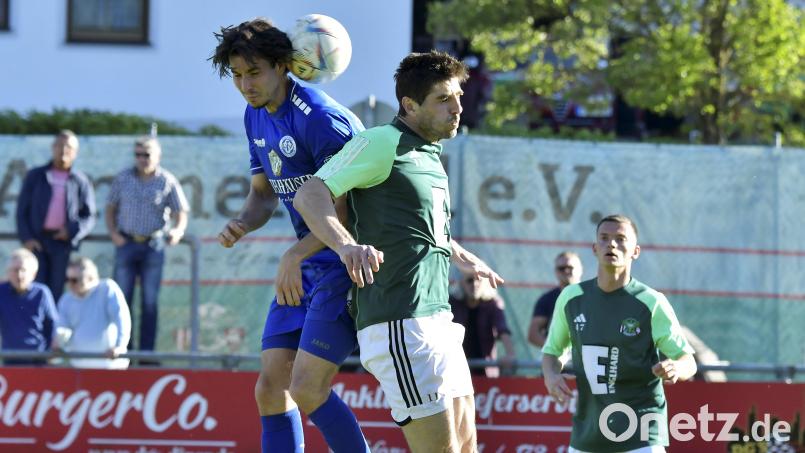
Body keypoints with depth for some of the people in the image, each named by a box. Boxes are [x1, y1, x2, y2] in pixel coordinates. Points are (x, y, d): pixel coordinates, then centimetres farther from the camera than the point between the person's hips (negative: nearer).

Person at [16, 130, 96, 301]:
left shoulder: (81, 182, 8)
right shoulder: (35, 176, 9)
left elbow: (89, 217, 7)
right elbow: (22, 210, 7)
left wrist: (73, 231, -12)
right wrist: (26, 238, -7)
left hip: (62, 242, 0)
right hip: (37, 242, 0)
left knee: (56, 293, -1)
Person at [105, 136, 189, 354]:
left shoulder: (168, 181, 1)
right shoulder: (123, 178, 5)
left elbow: (181, 212, 2)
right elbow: (110, 208, 12)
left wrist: (177, 230, -18)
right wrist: (113, 233, -2)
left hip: (153, 245, -1)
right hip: (126, 244, 1)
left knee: (150, 302, 1)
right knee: (122, 299, 0)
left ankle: (146, 352, 5)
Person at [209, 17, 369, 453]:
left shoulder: (319, 118, -19)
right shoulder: (256, 116, 9)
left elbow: (344, 209, -22)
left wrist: (294, 256, -28)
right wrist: (241, 224, -3)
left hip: (346, 266, -9)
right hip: (305, 268, 9)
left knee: (307, 389, -15)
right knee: (270, 388, 4)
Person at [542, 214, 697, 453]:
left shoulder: (651, 303, -7)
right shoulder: (571, 298, 5)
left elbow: (689, 362, -2)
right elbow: (552, 350, 20)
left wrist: (675, 369, -26)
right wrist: (551, 375, -3)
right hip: (587, 432, 5)